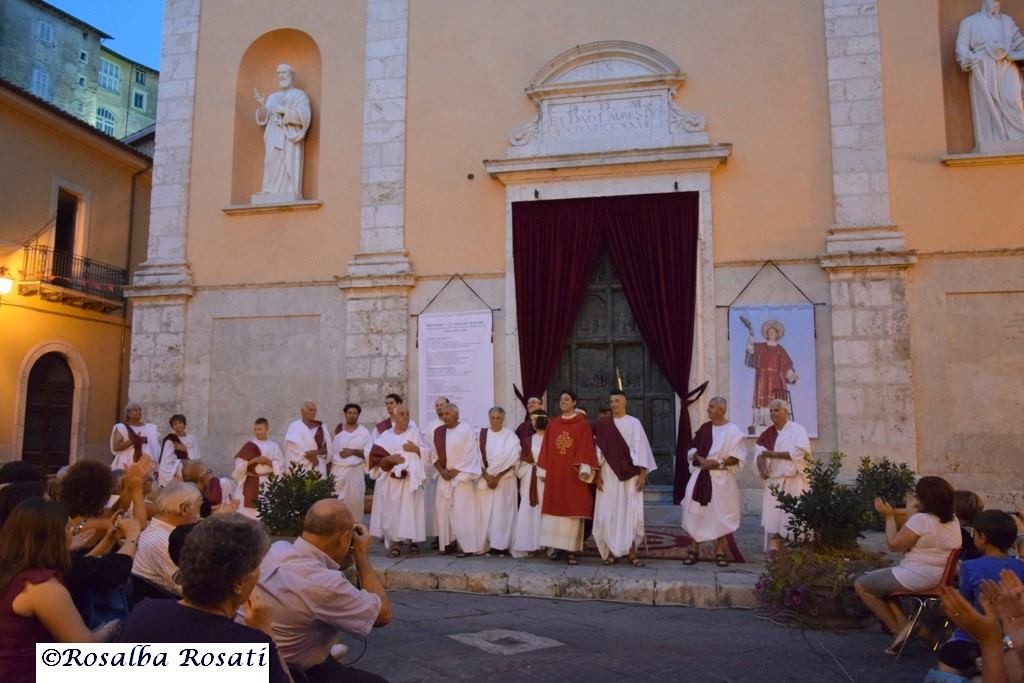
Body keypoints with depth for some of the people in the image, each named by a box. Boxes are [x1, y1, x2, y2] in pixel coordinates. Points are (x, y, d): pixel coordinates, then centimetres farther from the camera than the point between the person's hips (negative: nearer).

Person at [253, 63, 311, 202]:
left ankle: (289, 200, -18)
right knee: (272, 170, -4)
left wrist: (284, 110, -12)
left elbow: (304, 116, -7)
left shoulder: (300, 95, 9)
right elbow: (263, 118, 11)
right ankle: (271, 198, -7)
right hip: (273, 140, 5)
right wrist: (261, 105, -7)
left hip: (290, 139, -5)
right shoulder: (272, 97, 22)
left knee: (288, 169, -14)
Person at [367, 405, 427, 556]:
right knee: (391, 511, -7)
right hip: (390, 481, 0)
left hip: (410, 480, 0)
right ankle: (394, 543, -2)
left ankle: (413, 541, 1)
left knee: (411, 509, -6)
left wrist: (416, 449, -13)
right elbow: (375, 458, 3)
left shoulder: (414, 433, 8)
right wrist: (389, 458, -14)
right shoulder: (385, 436, 8)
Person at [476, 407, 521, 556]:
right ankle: (486, 544, 4)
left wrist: (497, 476, -12)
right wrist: (487, 476, -11)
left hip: (505, 480, -2)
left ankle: (501, 545, -1)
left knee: (503, 511, -4)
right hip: (485, 479, 2)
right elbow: (478, 457, 1)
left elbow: (511, 458, -7)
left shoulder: (510, 436, 1)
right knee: (485, 511, -1)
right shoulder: (482, 435, 6)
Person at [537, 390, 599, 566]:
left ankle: (571, 550, 0)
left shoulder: (583, 425, 0)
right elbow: (546, 449, 12)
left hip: (573, 475, -3)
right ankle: (556, 547, 11)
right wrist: (543, 470, 7)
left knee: (573, 510, -3)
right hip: (554, 474, 4)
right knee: (555, 509, 3)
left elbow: (586, 448, -5)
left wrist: (584, 469, -16)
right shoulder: (552, 424, 11)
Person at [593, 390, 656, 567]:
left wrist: (642, 473, -9)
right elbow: (599, 449, 6)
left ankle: (631, 551, 6)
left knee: (631, 511, -2)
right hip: (609, 474, 2)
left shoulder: (634, 423, 2)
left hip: (630, 474, -1)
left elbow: (640, 448, -2)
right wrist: (597, 473, -2)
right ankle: (610, 551, 7)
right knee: (608, 512, -1)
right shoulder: (603, 425, 7)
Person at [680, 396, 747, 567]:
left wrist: (719, 463, -18)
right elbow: (693, 448, 12)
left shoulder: (732, 430, -6)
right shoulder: (704, 427, 7)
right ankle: (695, 550, 9)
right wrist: (701, 459, -7)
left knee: (720, 514, 2)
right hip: (701, 476, 4)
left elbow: (737, 457, -8)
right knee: (696, 513, 1)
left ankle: (720, 551, 12)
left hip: (721, 478, -4)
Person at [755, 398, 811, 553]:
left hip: (794, 481, -4)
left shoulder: (797, 430, -3)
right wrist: (762, 467, -21)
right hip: (774, 480, 4)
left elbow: (798, 453, -16)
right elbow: (760, 451, -1)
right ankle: (774, 550, -2)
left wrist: (773, 454, -14)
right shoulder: (768, 433, 11)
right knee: (773, 515, -2)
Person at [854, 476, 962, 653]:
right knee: (879, 579, 25)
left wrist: (889, 516, -7)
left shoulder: (921, 519, -22)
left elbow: (894, 545, -15)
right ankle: (903, 623, 11)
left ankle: (899, 628, 5)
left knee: (861, 585, 5)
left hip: (917, 578, -10)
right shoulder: (953, 520, 6)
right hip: (939, 578, 10)